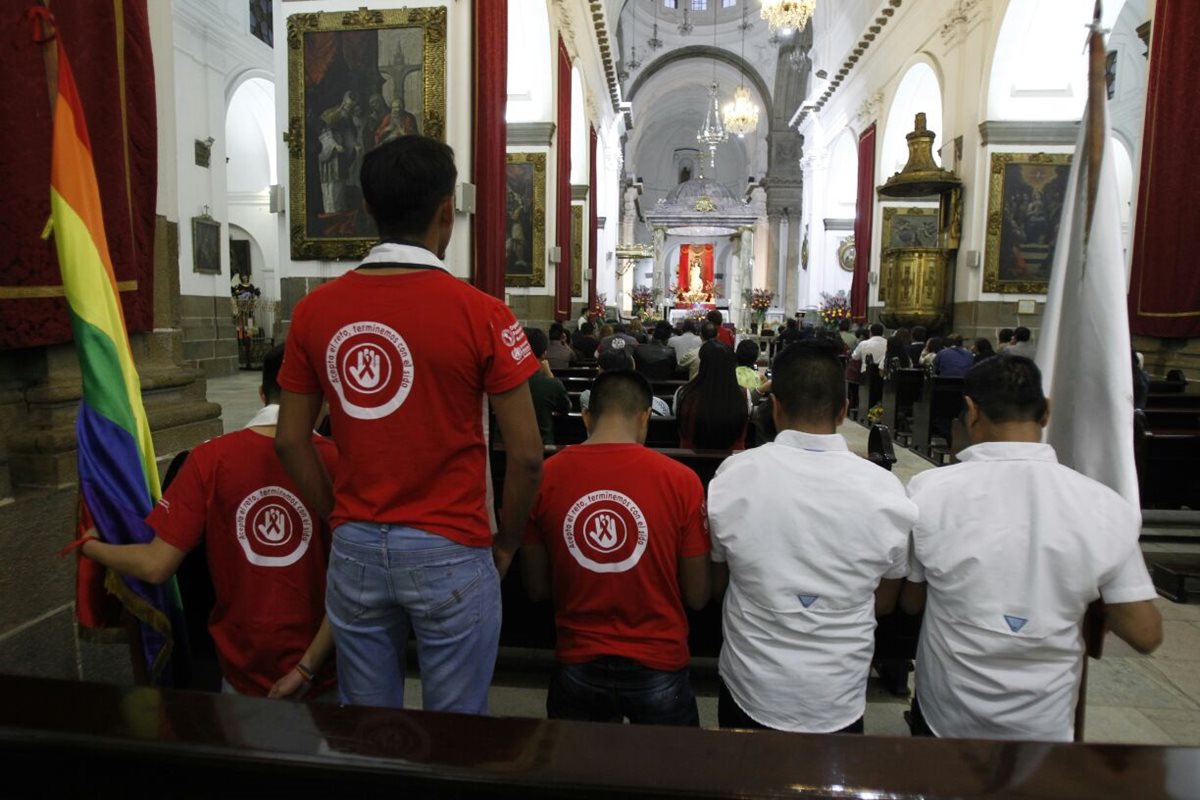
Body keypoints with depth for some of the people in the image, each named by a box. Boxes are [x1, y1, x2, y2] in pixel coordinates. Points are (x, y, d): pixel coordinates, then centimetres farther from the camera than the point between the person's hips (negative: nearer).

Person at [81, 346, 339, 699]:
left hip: (244, 672, 2)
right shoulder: (337, 461, -11)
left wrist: (91, 547, 16)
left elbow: (156, 567, -3)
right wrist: (307, 669, -7)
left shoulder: (210, 458, -7)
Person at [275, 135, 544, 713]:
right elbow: (526, 455, -12)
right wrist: (505, 544, 3)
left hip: (354, 552, 4)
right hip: (450, 554, -3)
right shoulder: (479, 314, -13)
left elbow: (290, 441, 4)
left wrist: (342, 521, 14)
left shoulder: (315, 310, -2)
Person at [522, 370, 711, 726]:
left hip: (577, 666, 2)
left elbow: (537, 589, 1)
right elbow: (697, 597, -5)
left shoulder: (544, 478, -9)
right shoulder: (681, 480, -13)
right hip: (658, 667, -1)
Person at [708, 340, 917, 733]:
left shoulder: (732, 477, -17)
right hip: (839, 702, 0)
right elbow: (884, 603, -1)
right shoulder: (885, 490, -16)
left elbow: (715, 585, -2)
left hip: (749, 694, 0)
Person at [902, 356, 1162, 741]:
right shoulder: (1105, 506, -16)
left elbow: (909, 603, -7)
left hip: (948, 717, -1)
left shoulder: (929, 491, -19)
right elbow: (1145, 635, -8)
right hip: (1046, 725, 2)